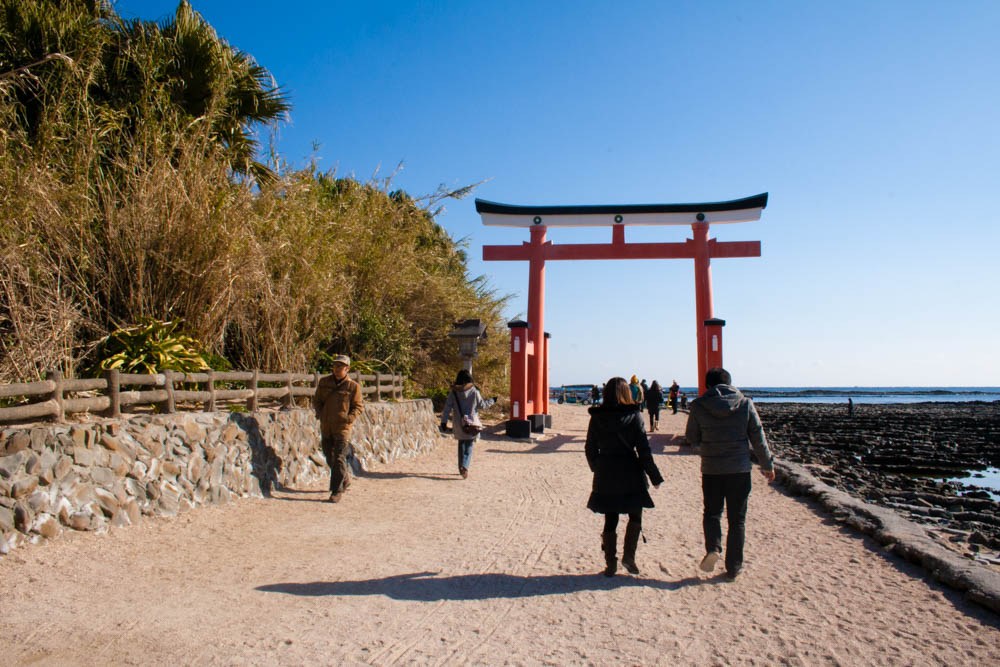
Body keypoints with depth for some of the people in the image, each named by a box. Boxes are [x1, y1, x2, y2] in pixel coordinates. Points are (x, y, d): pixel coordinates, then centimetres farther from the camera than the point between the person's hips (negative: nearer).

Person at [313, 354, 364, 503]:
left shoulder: (353, 386, -4)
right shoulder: (324, 382, 6)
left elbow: (358, 406, -1)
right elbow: (316, 400, 15)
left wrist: (350, 418, -16)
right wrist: (319, 413, -2)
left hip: (342, 427, -5)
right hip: (326, 426, 5)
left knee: (339, 458, -9)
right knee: (329, 457, 15)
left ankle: (337, 490, -1)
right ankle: (345, 477, 39)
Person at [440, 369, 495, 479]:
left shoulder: (453, 392, -3)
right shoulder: (474, 392, -8)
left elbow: (447, 407, -3)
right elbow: (482, 405, 0)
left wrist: (444, 421, 1)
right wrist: (492, 400, 17)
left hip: (458, 424, 2)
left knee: (461, 445, 20)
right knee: (469, 446, 4)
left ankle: (461, 467, 23)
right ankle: (465, 466, -16)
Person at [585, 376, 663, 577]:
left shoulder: (597, 417, -2)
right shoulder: (634, 416, -9)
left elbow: (590, 448, 3)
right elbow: (643, 450, -10)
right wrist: (655, 476, -2)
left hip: (605, 477, 2)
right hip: (630, 475, -2)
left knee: (610, 521, 12)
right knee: (635, 517, 18)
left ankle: (610, 564, 15)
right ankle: (629, 556, 7)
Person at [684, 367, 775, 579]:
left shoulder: (699, 406, -7)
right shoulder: (745, 403, -4)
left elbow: (691, 438, 2)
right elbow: (758, 438, 1)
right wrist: (767, 465, 12)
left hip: (711, 470, -1)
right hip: (740, 470, 1)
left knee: (712, 512, 17)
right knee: (737, 519, 11)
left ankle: (713, 548, -7)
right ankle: (733, 567, 16)